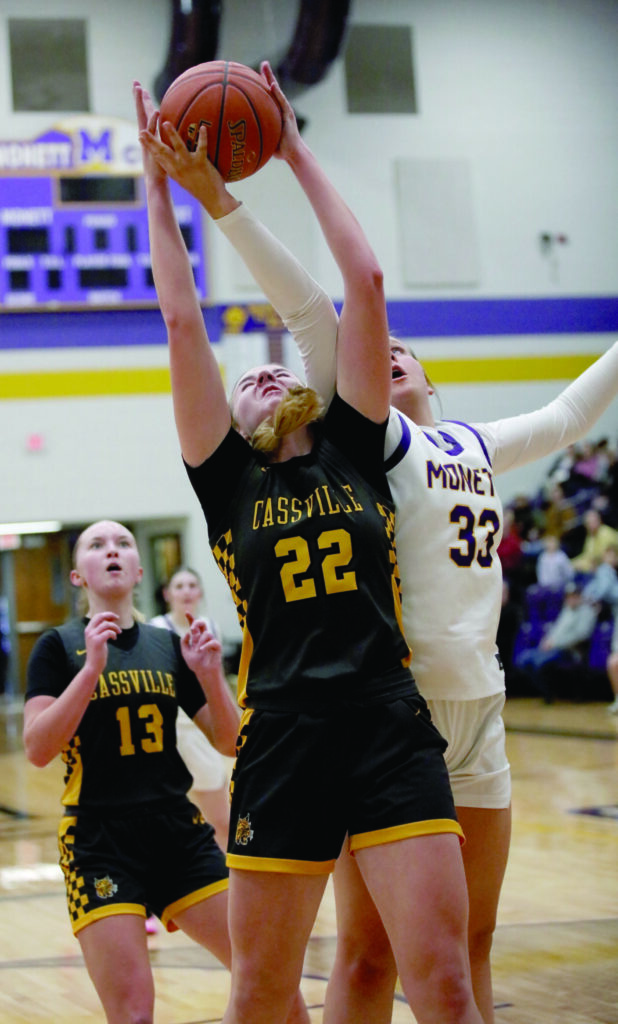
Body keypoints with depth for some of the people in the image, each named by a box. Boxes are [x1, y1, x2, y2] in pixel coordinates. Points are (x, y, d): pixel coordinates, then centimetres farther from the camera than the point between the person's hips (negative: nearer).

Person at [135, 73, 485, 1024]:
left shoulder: (353, 449, 12)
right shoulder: (226, 478, 10)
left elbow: (364, 283, 9)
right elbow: (183, 323, 6)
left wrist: (297, 155, 14)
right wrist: (163, 185, 11)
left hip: (392, 730, 0)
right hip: (282, 741, 0)